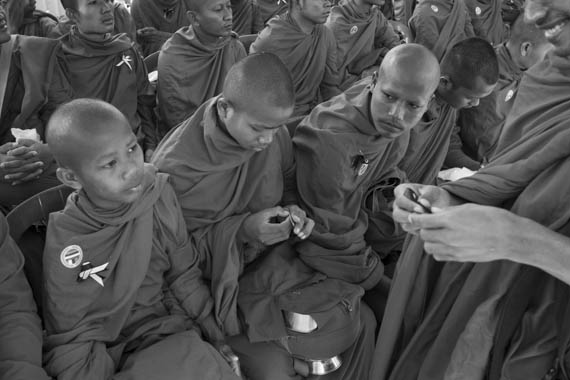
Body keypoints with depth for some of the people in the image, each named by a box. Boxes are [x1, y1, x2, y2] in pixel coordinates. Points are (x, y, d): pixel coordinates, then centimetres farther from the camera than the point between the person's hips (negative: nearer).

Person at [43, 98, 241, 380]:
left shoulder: (159, 195, -9)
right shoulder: (65, 245, -15)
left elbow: (184, 275, 2)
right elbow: (71, 342, -6)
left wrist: (218, 337, 3)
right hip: (113, 345, -2)